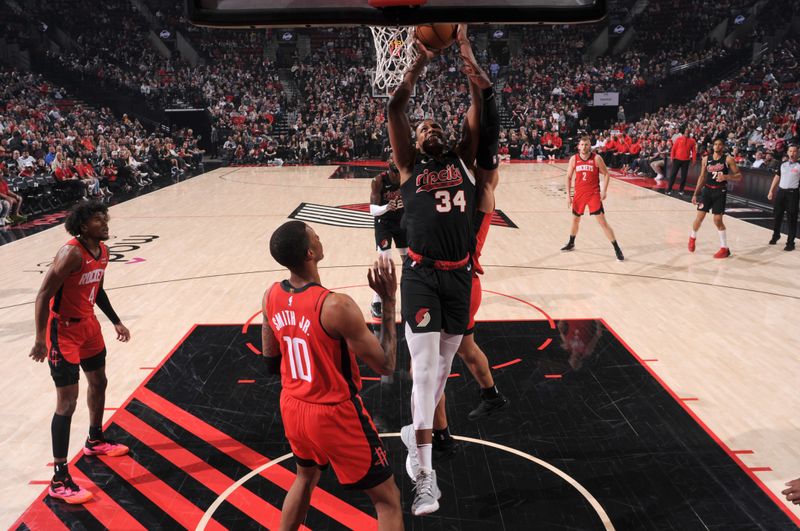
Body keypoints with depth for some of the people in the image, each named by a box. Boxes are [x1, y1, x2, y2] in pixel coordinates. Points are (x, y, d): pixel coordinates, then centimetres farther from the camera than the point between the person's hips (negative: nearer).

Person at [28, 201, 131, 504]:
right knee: (68, 401, -8)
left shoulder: (103, 251, 2)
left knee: (99, 382, 22)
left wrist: (115, 321, 17)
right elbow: (43, 295, -24)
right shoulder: (71, 253, -25)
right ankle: (59, 481, 0)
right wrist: (41, 338, -26)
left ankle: (95, 441, 46)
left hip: (88, 325, 9)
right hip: (63, 330, -9)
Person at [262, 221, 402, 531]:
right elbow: (386, 366, -20)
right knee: (387, 499, 10)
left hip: (292, 408, 7)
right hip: (335, 415, -7)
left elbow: (271, 364, 7)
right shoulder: (336, 306, -28)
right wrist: (389, 300, -19)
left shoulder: (270, 297, -6)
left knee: (306, 478, 34)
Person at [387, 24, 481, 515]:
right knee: (425, 367, -8)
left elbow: (479, 107, 8)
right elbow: (395, 111, -1)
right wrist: (421, 61, -1)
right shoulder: (410, 166, 7)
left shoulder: (464, 161, 14)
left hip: (460, 274, 4)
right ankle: (426, 474, -2)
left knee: (445, 363, 14)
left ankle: (418, 430, 38)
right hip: (421, 274, -3)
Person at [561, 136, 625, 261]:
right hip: (579, 194, 3)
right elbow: (568, 177, 6)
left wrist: (604, 191, -11)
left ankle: (617, 249, -3)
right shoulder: (574, 159, -2)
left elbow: (606, 174, 0)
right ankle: (571, 244, 39)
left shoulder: (597, 158, -9)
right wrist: (568, 195, 1)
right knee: (575, 220, 17)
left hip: (594, 194, -3)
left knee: (603, 222, -8)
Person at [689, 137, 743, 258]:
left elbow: (739, 176, -6)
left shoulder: (728, 159, -6)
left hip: (720, 191, -3)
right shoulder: (706, 159, 4)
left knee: (717, 220, -4)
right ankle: (692, 237, 28)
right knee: (699, 217, -1)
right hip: (707, 189, 3)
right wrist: (695, 193, 10)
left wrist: (726, 177, -24)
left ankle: (725, 248, 7)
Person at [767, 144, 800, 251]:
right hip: (781, 192, 4)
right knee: (778, 216, 13)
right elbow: (777, 178, 17)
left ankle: (790, 242, 2)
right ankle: (776, 235, 33)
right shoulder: (783, 165, 10)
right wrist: (771, 191, 12)